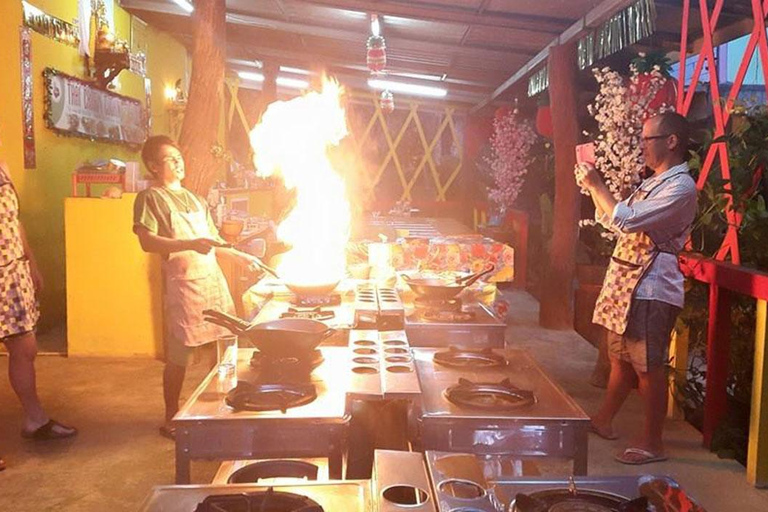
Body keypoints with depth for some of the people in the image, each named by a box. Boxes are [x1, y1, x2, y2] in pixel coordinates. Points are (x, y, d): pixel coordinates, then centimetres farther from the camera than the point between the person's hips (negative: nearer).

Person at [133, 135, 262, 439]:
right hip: (183, 283, -7)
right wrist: (190, 244, -25)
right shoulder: (150, 198, -1)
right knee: (179, 356, -1)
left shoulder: (192, 198, 22)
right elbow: (147, 241, -16)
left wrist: (240, 257, 19)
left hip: (213, 278, 7)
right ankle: (171, 420, 14)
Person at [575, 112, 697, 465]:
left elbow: (627, 220, -24)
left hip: (650, 289, -9)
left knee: (647, 367, -2)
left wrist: (596, 185, -13)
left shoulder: (680, 187, -15)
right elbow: (611, 218, 23)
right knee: (621, 359, 19)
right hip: (626, 284, 9)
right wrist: (593, 188, 10)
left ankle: (652, 442, 9)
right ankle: (604, 421, 33)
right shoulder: (654, 183, 16)